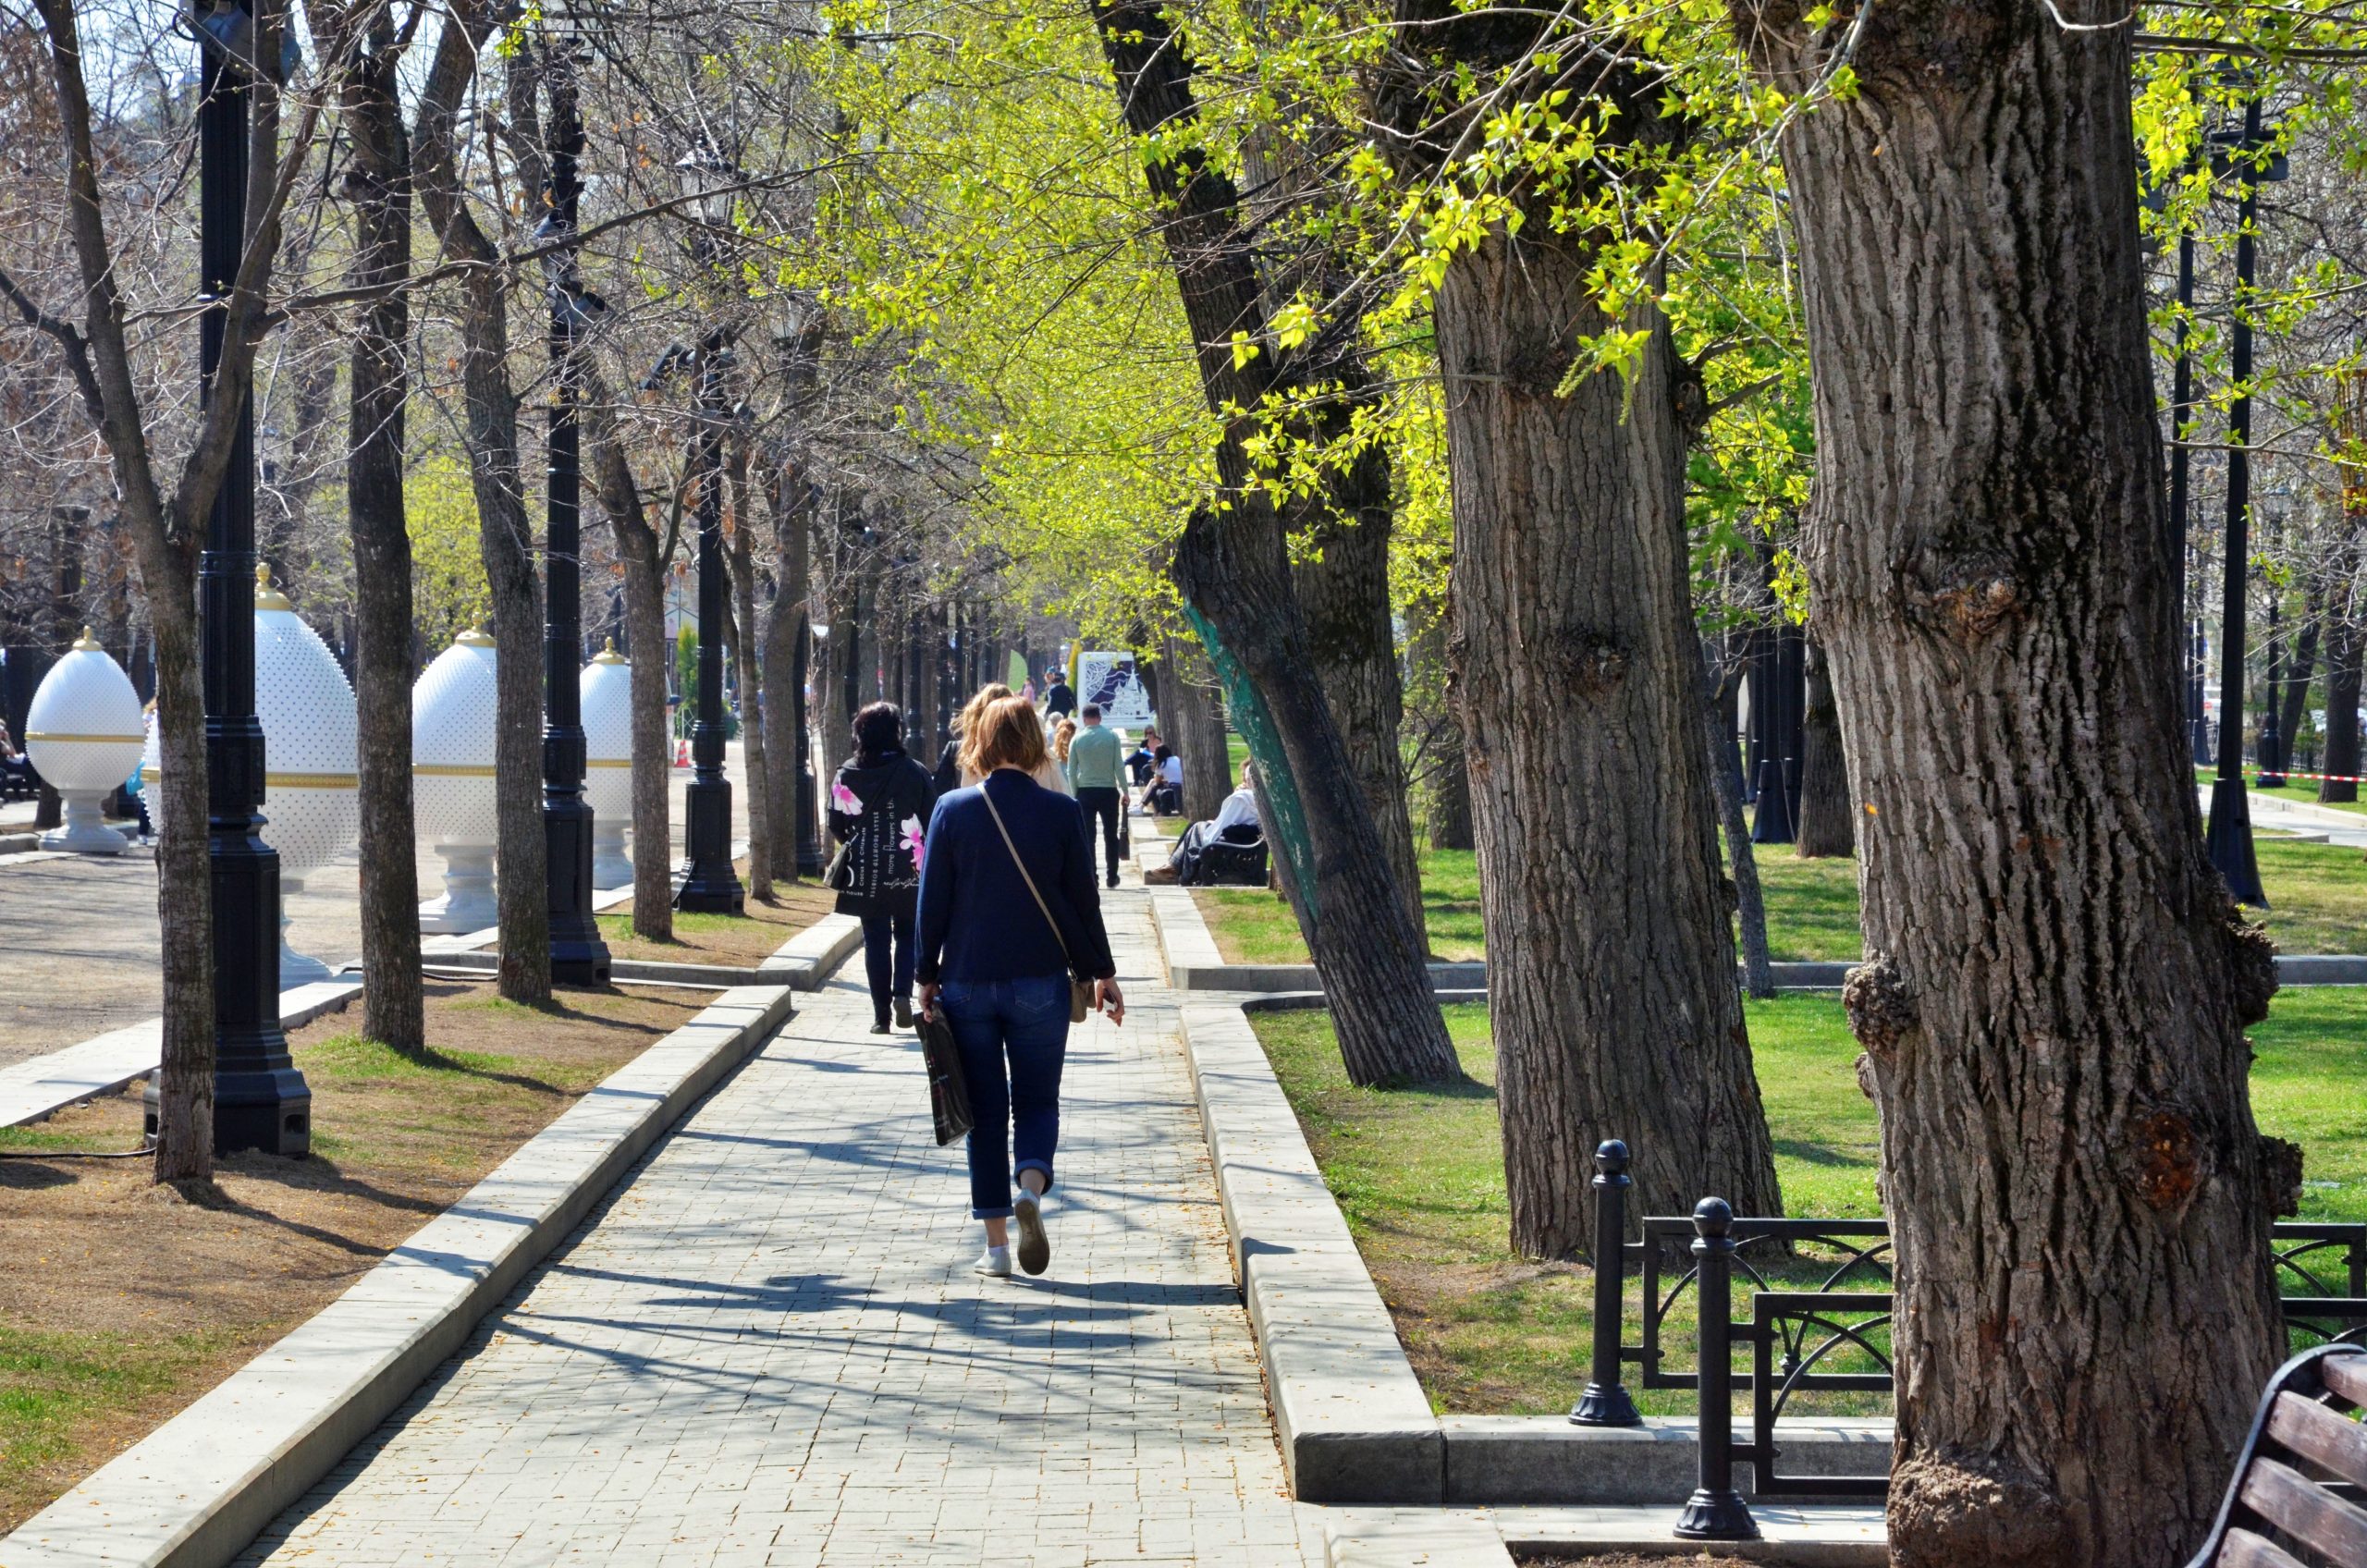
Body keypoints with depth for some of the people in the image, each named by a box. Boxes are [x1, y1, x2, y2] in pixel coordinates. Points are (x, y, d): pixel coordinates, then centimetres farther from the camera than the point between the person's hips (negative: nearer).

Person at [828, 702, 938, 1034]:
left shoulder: (847, 774, -4)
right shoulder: (915, 773, -7)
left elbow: (837, 826, -1)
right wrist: (925, 857, 14)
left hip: (865, 872, 1)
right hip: (908, 871, -1)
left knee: (876, 940, 7)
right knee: (907, 934, 15)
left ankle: (881, 1015, 6)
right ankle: (902, 992, -7)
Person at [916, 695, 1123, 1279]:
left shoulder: (952, 810, -4)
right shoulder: (1060, 812, -5)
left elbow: (933, 902, -1)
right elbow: (1083, 902, 0)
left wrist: (928, 977, 9)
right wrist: (1102, 973, 11)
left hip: (968, 984, 0)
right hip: (1040, 983, 0)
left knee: (985, 1108, 9)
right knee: (1038, 1099, 11)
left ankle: (996, 1245, 8)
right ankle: (1031, 1184, -19)